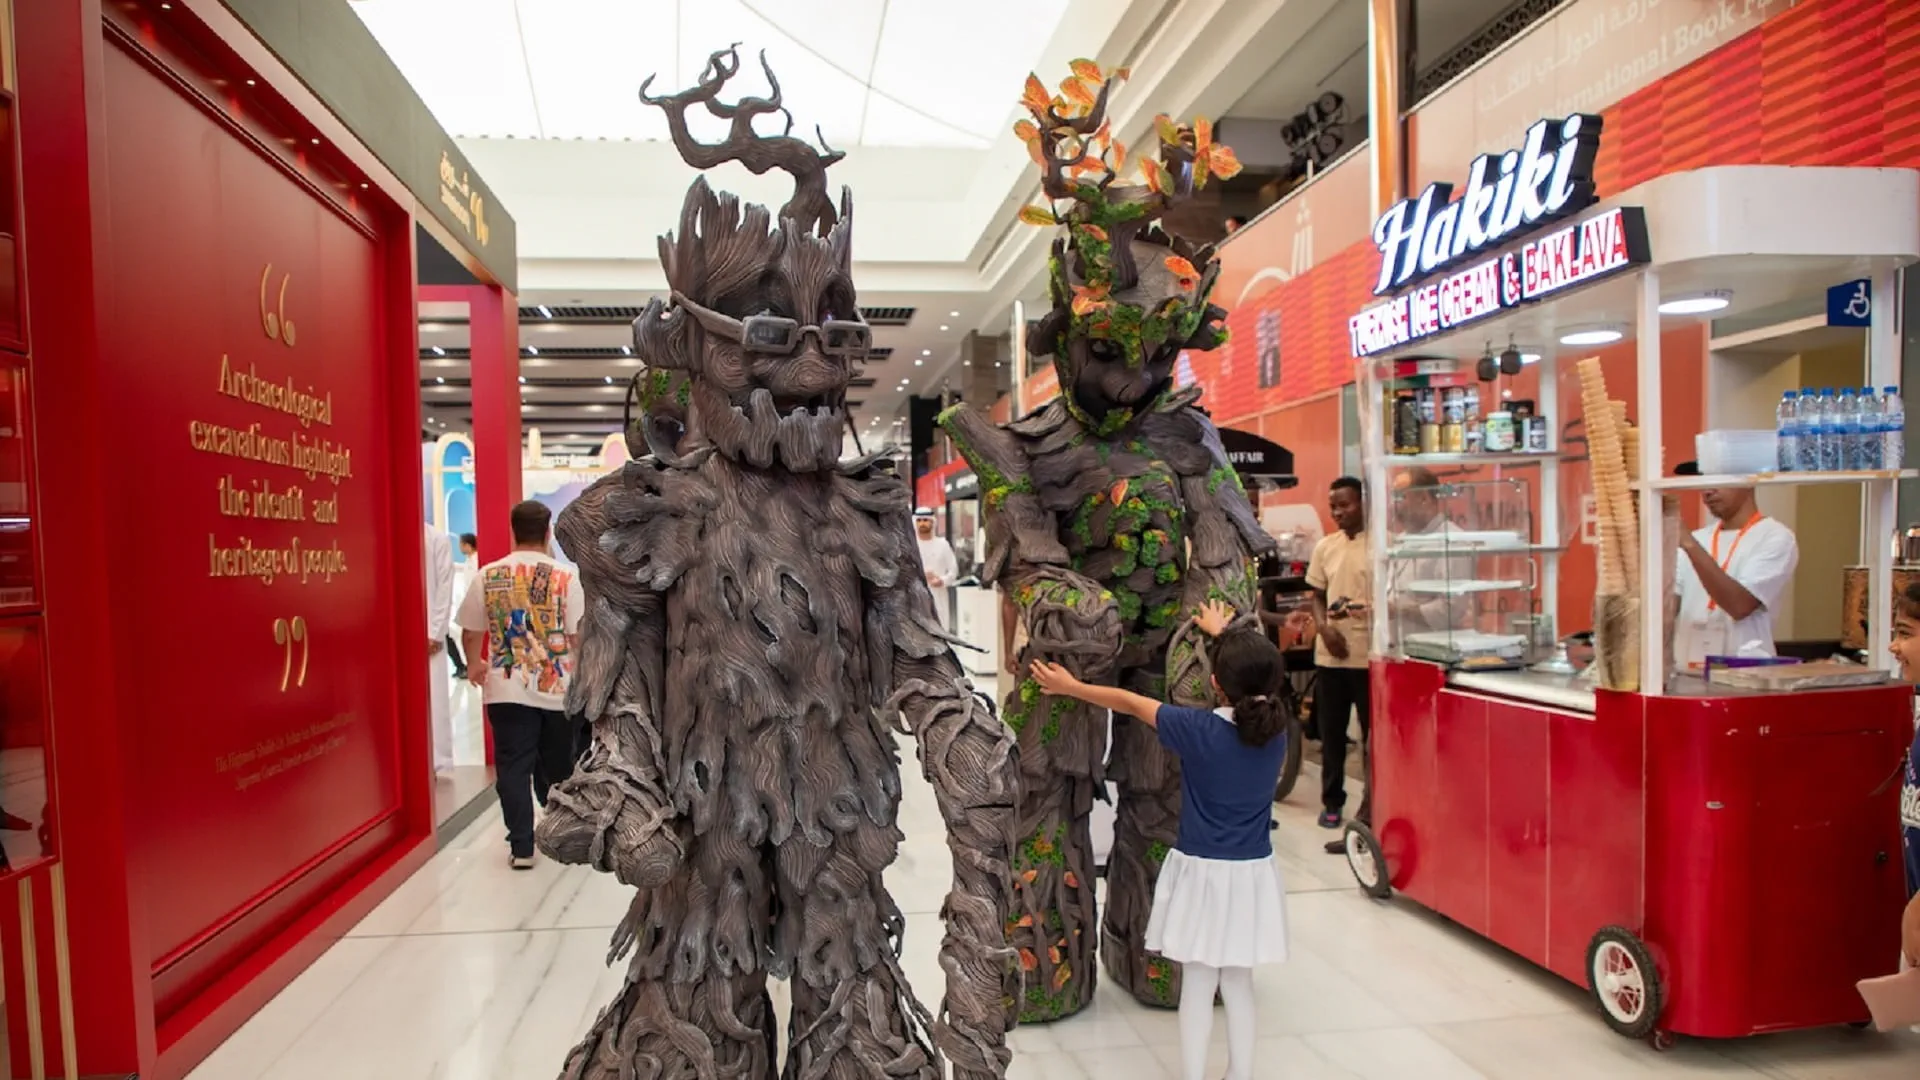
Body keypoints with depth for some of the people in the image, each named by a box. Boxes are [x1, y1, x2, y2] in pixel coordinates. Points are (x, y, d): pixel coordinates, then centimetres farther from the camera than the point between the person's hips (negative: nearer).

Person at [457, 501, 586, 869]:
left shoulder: (487, 576, -1)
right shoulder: (566, 577, -6)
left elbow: (471, 633, 7)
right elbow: (578, 636, -7)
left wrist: (474, 666, 27)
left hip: (507, 689, 0)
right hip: (558, 689, 0)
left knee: (513, 768, 5)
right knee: (556, 766, 15)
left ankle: (521, 847, 3)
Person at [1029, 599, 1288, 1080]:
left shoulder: (1198, 730, -17)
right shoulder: (1275, 729, -6)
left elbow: (1130, 703, -7)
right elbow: (1255, 676, 13)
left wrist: (1071, 687, 5)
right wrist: (1225, 636, 28)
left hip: (1201, 874, -4)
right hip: (1252, 876, 4)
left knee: (1197, 988, 8)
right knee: (1239, 986, 17)